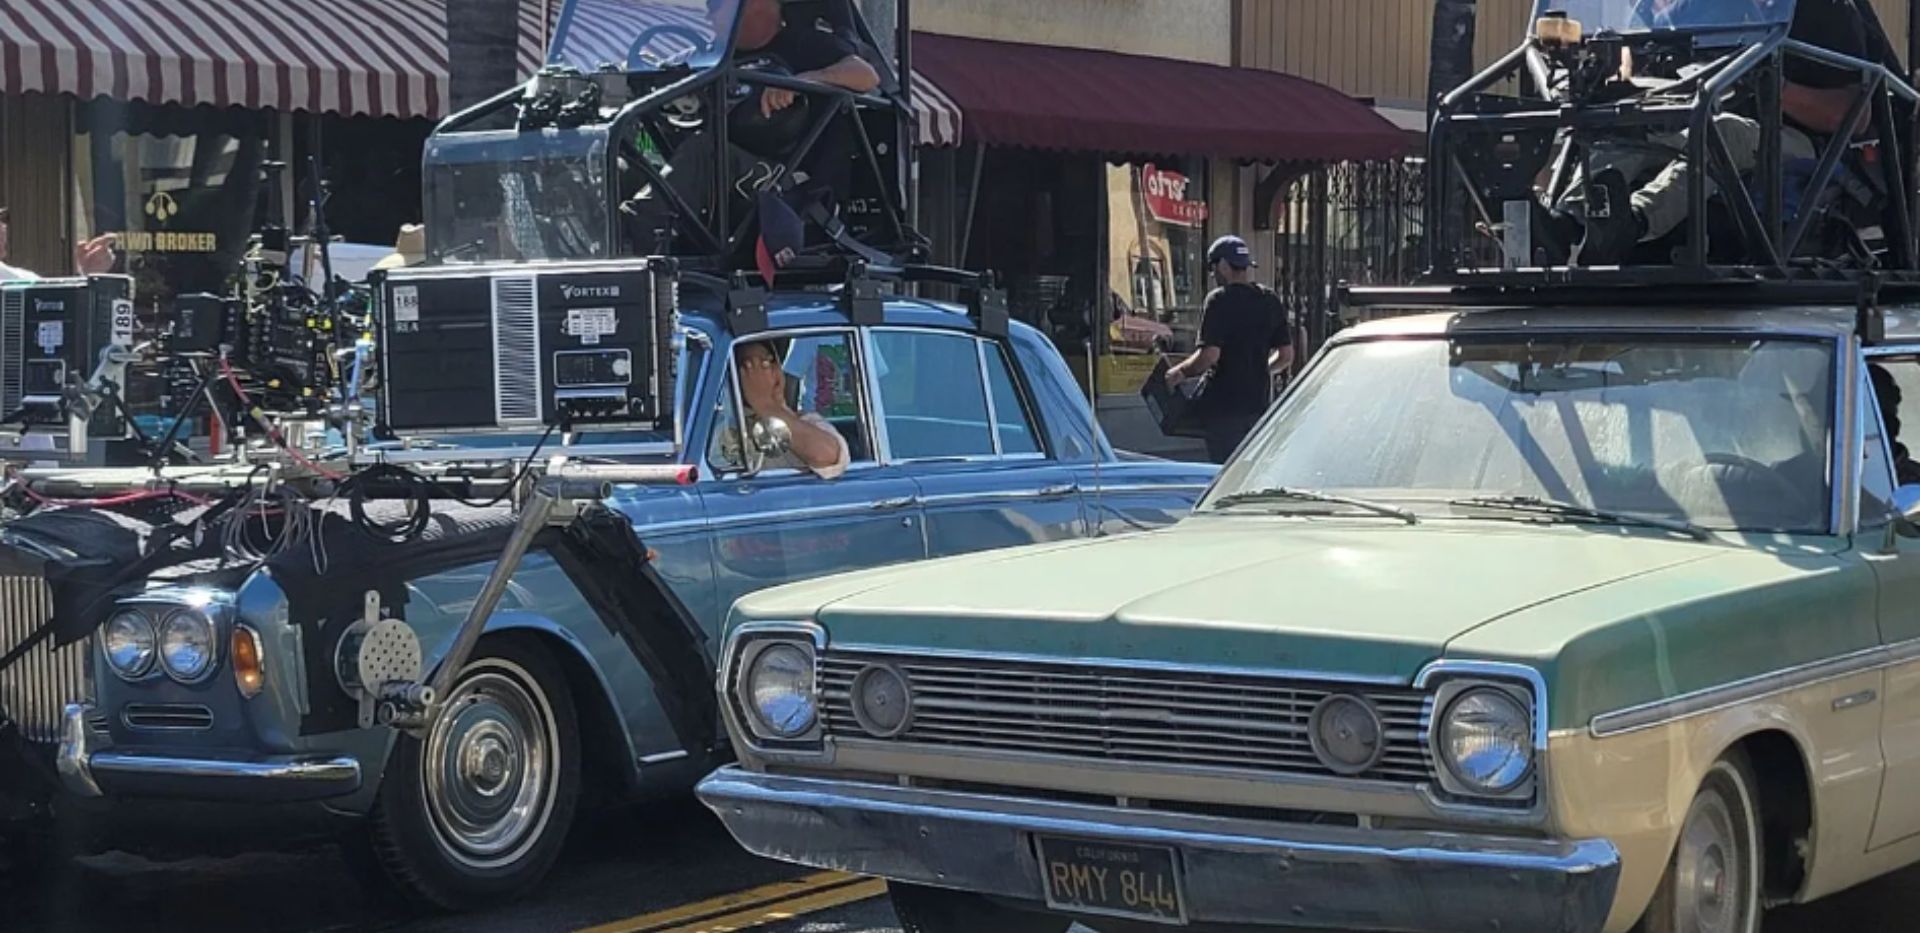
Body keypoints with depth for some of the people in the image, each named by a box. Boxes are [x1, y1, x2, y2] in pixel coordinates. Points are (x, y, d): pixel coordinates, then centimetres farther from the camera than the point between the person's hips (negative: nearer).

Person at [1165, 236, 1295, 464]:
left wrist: (1180, 373, -3)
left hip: (1225, 404, -6)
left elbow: (1210, 355, -19)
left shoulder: (1220, 300, -12)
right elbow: (1286, 356, 10)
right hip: (1260, 401, 6)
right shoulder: (1271, 302, 7)